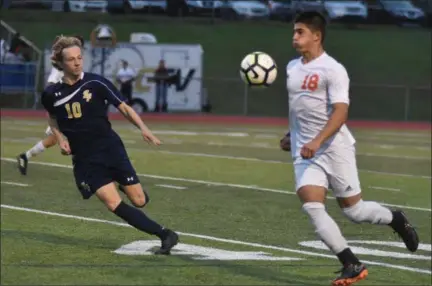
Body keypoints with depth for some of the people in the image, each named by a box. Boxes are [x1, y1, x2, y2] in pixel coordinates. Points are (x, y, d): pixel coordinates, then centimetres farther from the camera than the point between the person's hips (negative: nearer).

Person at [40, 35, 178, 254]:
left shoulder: (95, 83, -9)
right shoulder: (51, 94, -3)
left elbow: (124, 107, -5)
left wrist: (143, 128, -21)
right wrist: (60, 138, 1)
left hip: (111, 148, -1)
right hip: (84, 159, 1)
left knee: (139, 201, -4)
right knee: (113, 204, -16)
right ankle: (165, 235, -10)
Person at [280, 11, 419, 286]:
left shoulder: (332, 70, -13)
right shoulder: (293, 67, 11)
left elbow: (340, 112, -21)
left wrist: (317, 141, -32)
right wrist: (291, 135, 26)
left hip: (335, 148, -6)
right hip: (304, 153, 6)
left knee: (353, 210, 3)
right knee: (311, 206, -14)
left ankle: (396, 219, 34)